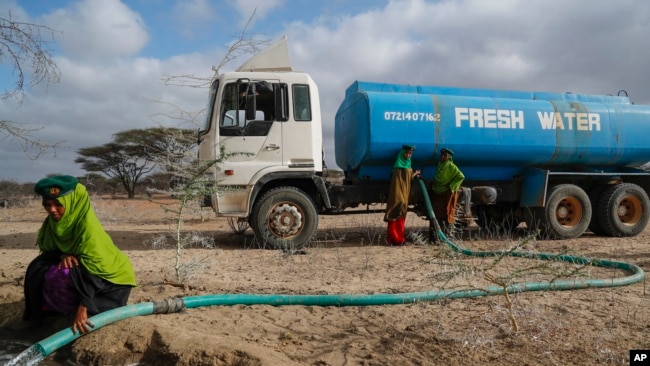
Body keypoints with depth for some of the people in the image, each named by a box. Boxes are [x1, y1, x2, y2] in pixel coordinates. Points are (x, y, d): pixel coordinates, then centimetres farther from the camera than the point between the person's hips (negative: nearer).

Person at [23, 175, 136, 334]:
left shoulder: (87, 225, -30)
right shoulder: (57, 220, -7)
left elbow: (92, 268, -33)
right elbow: (47, 247, 6)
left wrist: (82, 308, -38)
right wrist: (64, 255, -19)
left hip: (108, 276, -7)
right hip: (83, 269, 7)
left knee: (59, 278, -28)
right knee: (39, 271, -7)